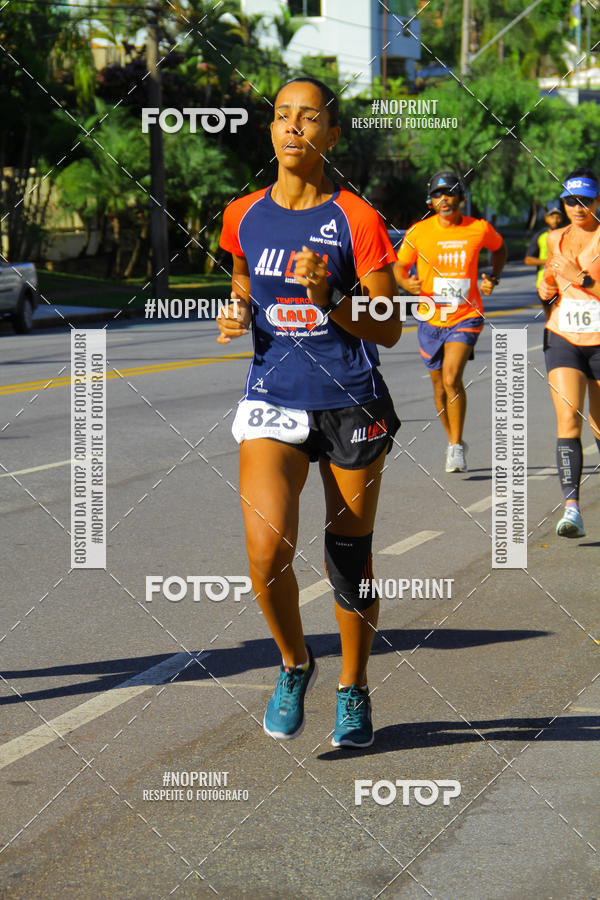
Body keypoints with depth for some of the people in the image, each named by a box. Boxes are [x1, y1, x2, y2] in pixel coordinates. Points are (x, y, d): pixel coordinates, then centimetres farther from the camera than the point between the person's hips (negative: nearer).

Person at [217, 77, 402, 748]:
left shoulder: (357, 221, -6)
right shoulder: (243, 216, 5)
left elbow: (389, 330, -5)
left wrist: (329, 296, -21)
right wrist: (237, 314, 2)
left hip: (352, 404, -2)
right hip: (273, 402, 2)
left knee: (349, 557, 6)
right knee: (267, 550, -17)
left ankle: (353, 690, 28)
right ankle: (294, 664, 11)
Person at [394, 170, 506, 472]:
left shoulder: (480, 229, -5)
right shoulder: (418, 232, -5)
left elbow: (499, 248, 18)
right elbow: (399, 267, 5)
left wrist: (493, 277, 2)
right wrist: (406, 283, -17)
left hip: (466, 317, -2)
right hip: (430, 319, 2)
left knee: (452, 378, -20)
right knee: (440, 385, 11)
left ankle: (457, 445, -8)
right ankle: (453, 441, 32)